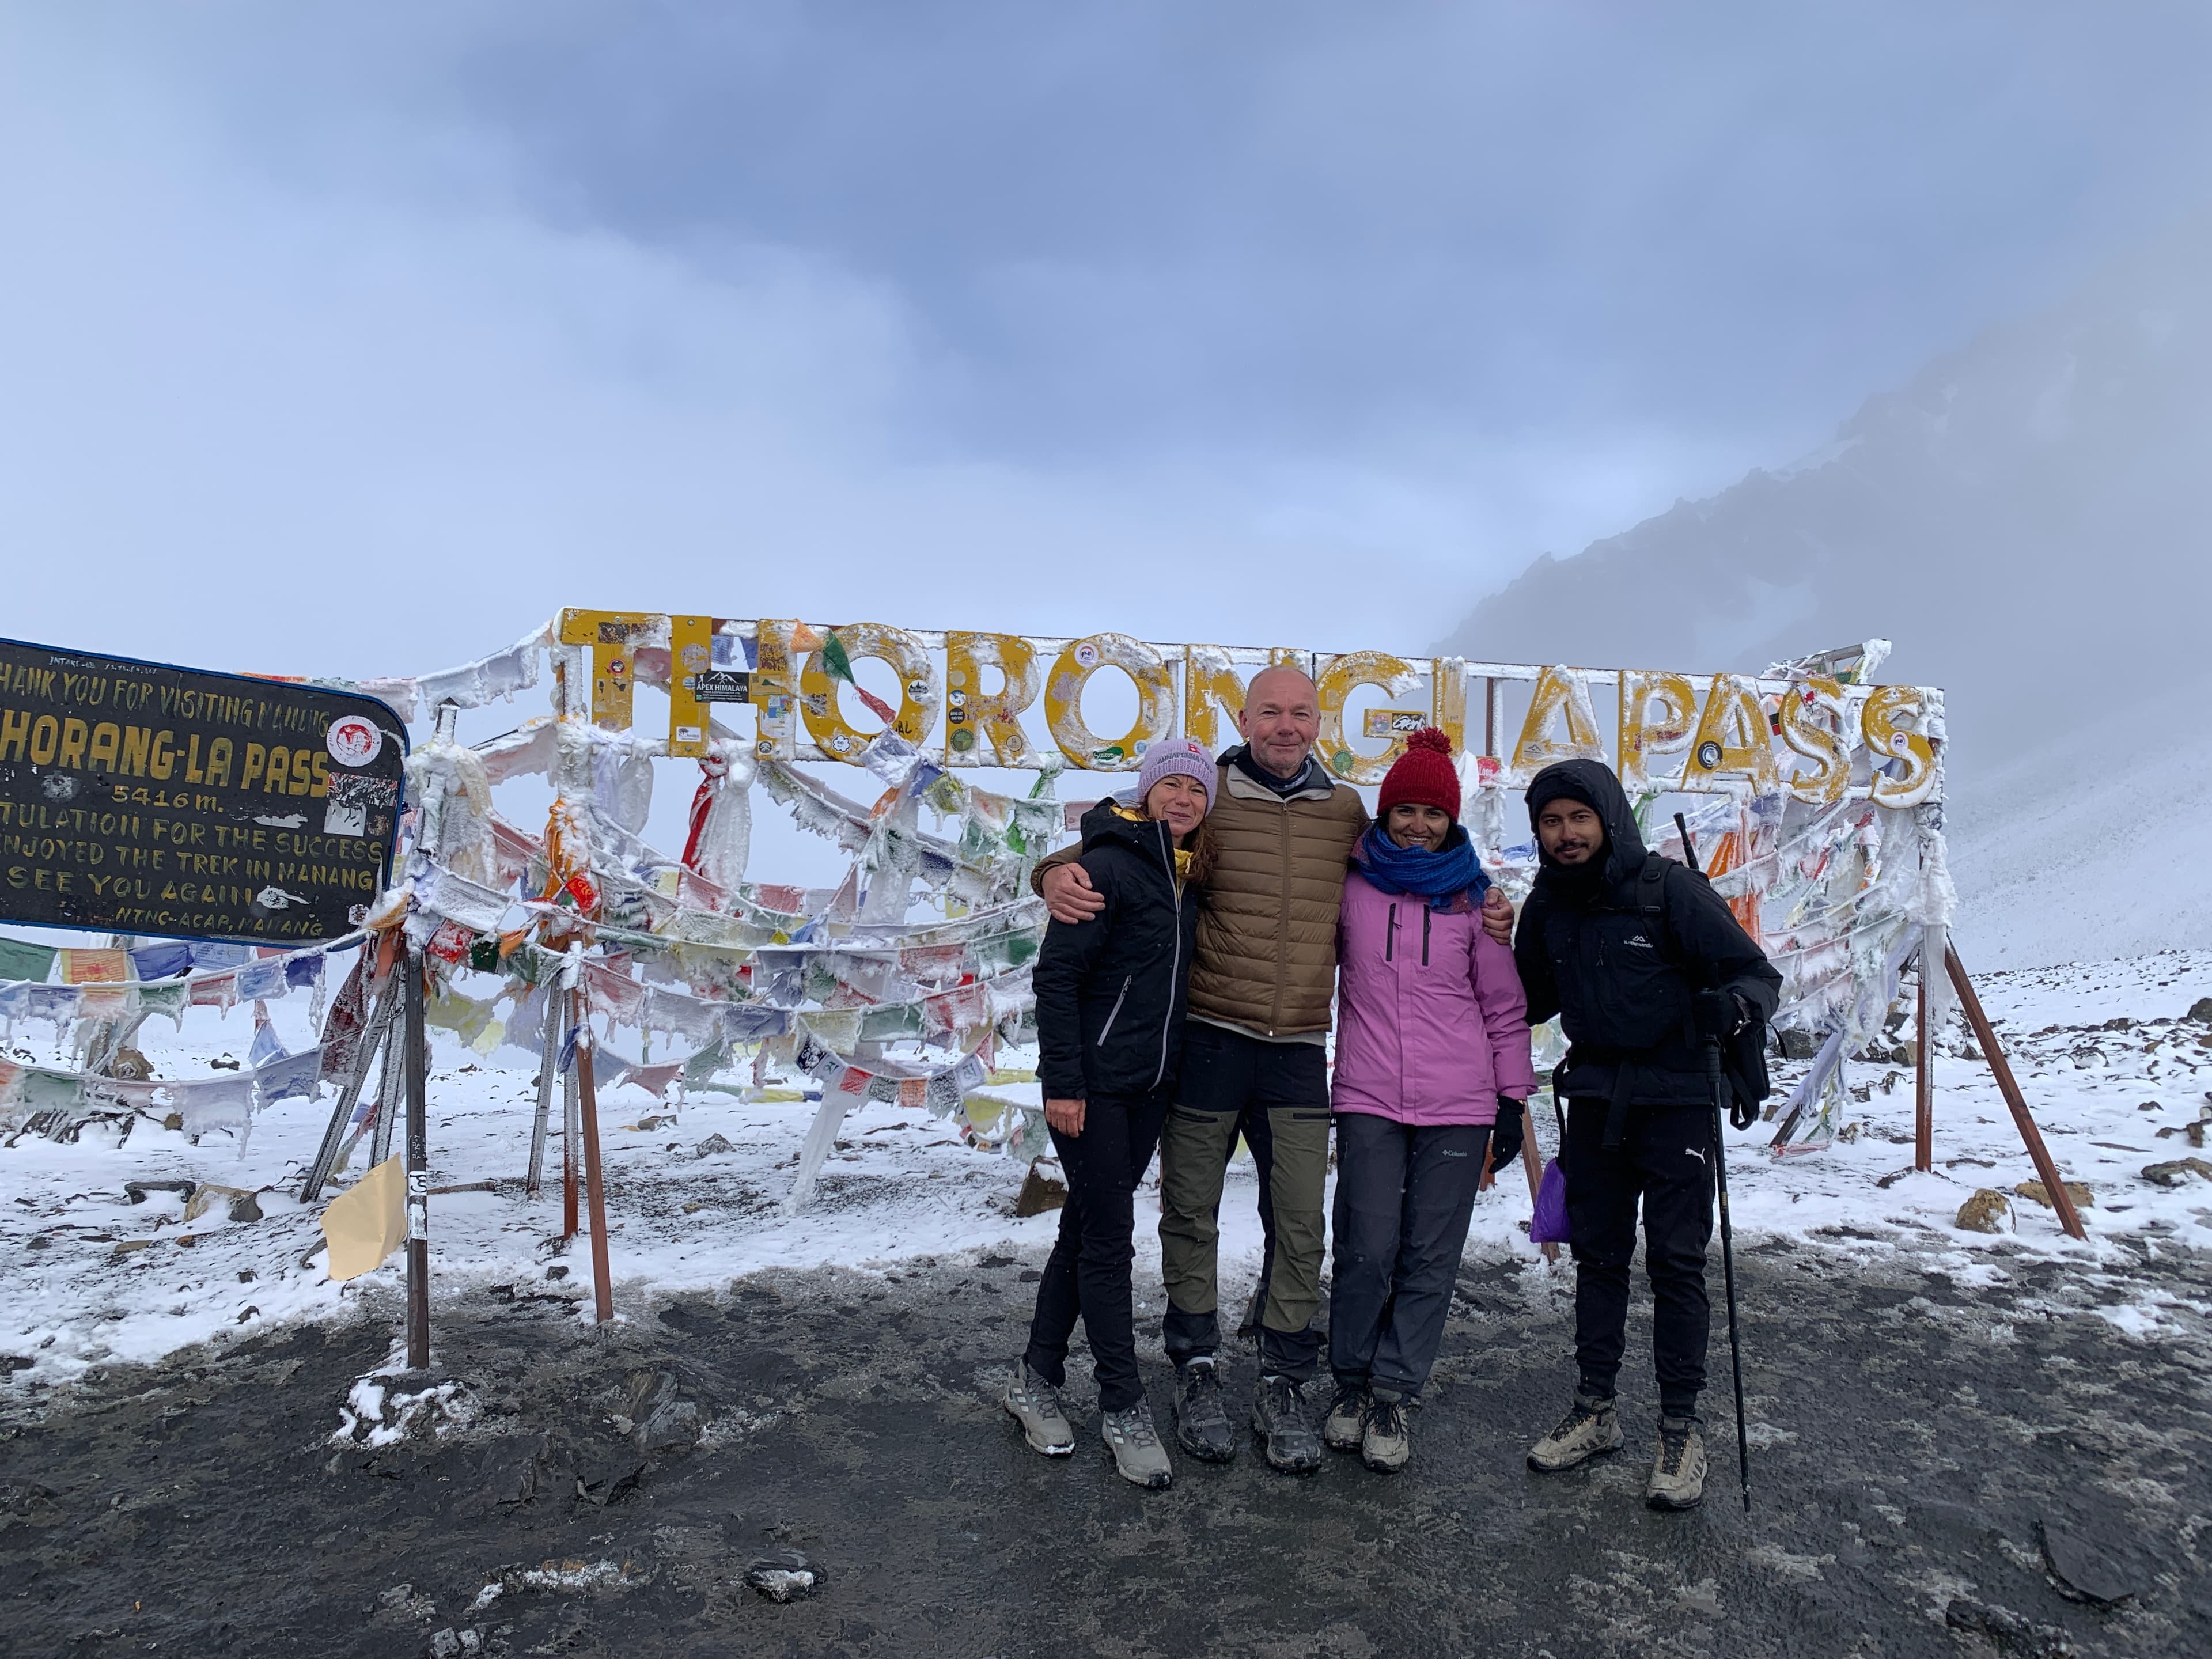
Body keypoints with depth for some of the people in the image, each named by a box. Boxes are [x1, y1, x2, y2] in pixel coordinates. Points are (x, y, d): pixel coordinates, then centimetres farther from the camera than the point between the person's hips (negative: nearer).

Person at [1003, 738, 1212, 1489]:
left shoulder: (1184, 875, 10)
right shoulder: (1107, 867, -14)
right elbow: (1057, 976, -16)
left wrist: (1173, 1069, 14)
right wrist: (1062, 1082, -18)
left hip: (1149, 1086, 8)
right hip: (1093, 1086, -8)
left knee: (1087, 1230, 15)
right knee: (1108, 1242, 0)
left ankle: (1036, 1379, 29)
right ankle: (1123, 1408, 14)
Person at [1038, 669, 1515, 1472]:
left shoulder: (1347, 811, 7)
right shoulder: (1208, 801, -3)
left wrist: (1473, 917, 5)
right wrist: (1060, 872, -22)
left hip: (1299, 1051, 2)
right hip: (1208, 1041, -2)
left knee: (1300, 1224, 6)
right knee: (1191, 1213, 9)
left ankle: (1284, 1384, 23)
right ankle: (1196, 1369, 28)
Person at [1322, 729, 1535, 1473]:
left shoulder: (1473, 897, 6)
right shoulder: (1350, 885, 6)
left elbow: (1504, 1006, 10)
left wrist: (1513, 1101, 7)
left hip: (1458, 1104, 1)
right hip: (1369, 1099, 0)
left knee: (1430, 1257, 3)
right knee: (1367, 1251, -4)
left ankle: (1393, 1395, 18)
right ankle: (1351, 1383, 18)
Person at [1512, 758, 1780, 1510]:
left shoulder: (1668, 887, -13)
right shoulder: (1547, 905, 2)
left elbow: (1758, 973, -11)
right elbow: (1530, 1000, 15)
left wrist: (1729, 1005, -33)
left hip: (1675, 1099, -4)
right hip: (1594, 1098, 5)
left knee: (1676, 1262, 0)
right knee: (1598, 1254, 12)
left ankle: (1680, 1427, 14)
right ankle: (1594, 1409, 24)